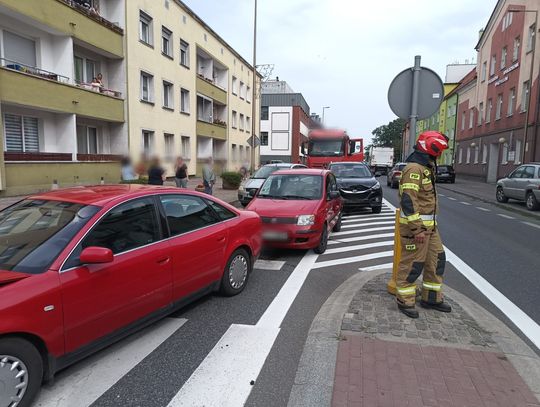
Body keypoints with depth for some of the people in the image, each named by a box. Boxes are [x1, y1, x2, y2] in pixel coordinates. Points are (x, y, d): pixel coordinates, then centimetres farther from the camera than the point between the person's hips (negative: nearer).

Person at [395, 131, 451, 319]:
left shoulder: (426, 167, 14)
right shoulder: (414, 169, -19)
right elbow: (408, 200, -25)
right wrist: (417, 229, -26)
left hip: (429, 224, 10)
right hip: (415, 225, -10)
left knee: (436, 259, 16)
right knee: (412, 263, -1)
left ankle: (432, 298, 29)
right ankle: (404, 301, 15)